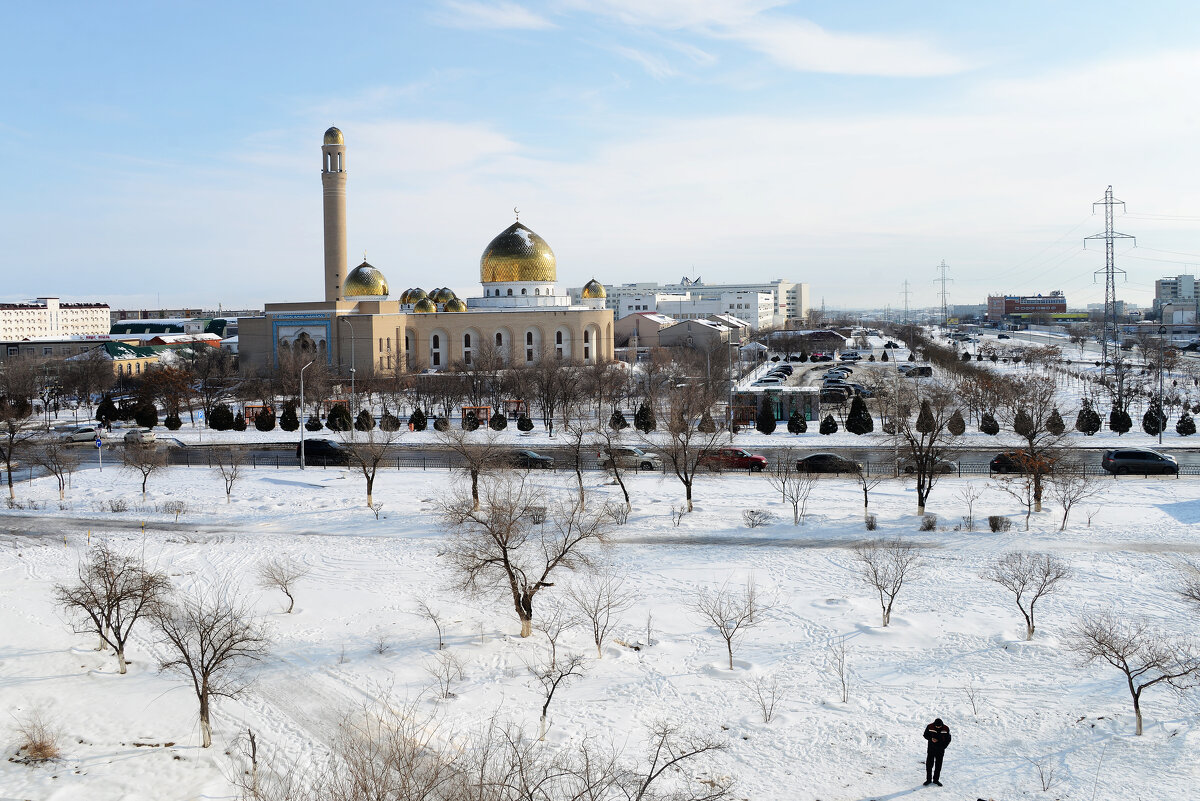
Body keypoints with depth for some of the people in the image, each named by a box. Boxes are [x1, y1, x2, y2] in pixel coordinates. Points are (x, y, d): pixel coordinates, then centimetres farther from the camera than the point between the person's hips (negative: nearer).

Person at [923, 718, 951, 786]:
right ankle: (928, 779, 9)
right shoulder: (929, 727, -10)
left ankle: (936, 779, 18)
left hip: (940, 750, 1)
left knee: (938, 765, 6)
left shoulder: (946, 729, -7)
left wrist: (943, 747, -8)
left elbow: (948, 739, 4)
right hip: (931, 749, -1)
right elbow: (925, 735, 3)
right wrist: (931, 739, -17)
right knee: (929, 764, -1)